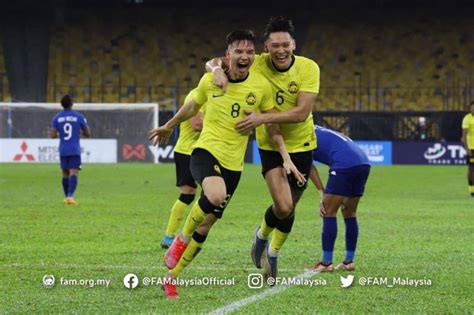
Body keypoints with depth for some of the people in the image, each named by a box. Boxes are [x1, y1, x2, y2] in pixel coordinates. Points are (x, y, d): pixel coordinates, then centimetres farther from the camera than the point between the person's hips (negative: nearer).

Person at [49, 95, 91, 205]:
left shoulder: (57, 118, 3)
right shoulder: (79, 116, -2)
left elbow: (52, 135, -4)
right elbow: (88, 134, 3)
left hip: (63, 150, 3)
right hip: (75, 150, -3)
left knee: (65, 174, 17)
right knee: (74, 173, -9)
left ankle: (66, 197, 24)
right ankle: (70, 196, -26)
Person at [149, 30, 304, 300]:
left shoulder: (262, 86, -2)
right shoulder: (210, 80, -2)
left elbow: (273, 127, 8)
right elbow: (192, 106, 18)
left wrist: (287, 158, -1)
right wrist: (168, 127, 32)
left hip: (233, 162, 2)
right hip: (205, 150, -2)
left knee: (206, 225, 4)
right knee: (216, 195, -34)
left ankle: (171, 278, 19)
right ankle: (182, 238, -8)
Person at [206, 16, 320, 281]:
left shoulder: (309, 68, -17)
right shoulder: (257, 64, -14)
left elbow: (302, 112, -25)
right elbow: (213, 62, -4)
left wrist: (263, 118, -33)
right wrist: (218, 69, -28)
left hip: (301, 144, 1)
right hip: (270, 144, -1)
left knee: (290, 208, 13)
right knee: (283, 206, -18)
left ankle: (272, 254, 39)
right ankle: (262, 236, 15)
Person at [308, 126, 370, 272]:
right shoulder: (320, 133, 35)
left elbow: (309, 168, 2)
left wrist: (323, 196, 2)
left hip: (345, 165, -8)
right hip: (364, 162, 8)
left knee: (329, 212, 1)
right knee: (350, 213, 18)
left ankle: (326, 263, 1)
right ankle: (349, 262, 22)